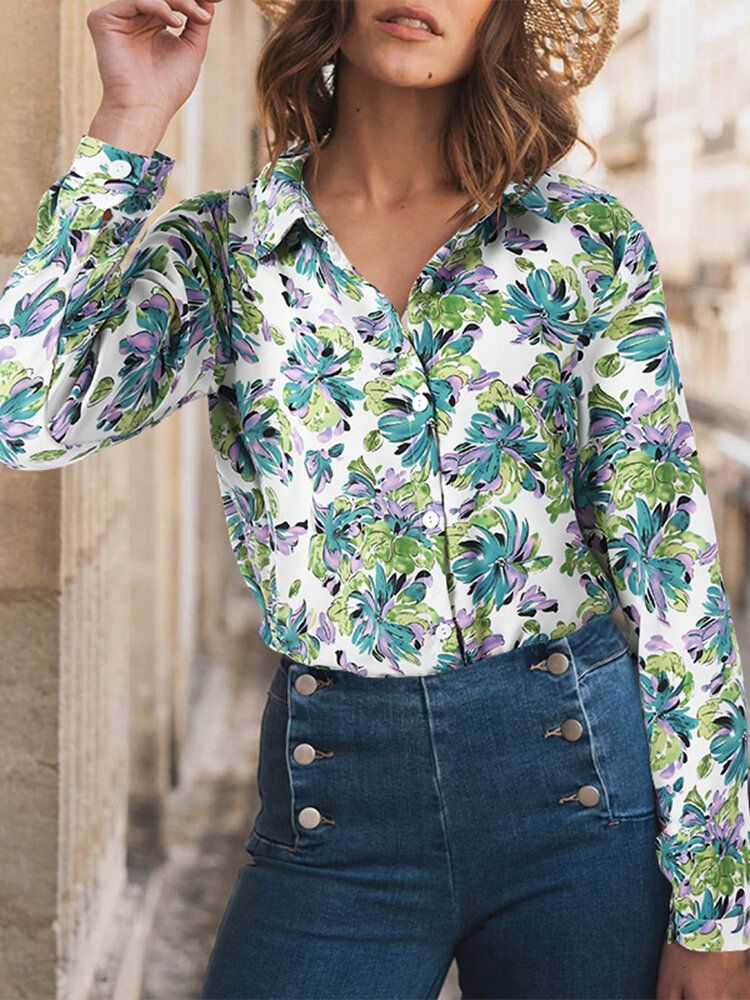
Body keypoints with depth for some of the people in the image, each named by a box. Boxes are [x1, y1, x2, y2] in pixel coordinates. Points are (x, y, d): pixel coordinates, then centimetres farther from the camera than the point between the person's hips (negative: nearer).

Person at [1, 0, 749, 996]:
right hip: (336, 796, 0)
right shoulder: (221, 250, 2)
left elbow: (669, 567, -1)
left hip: (580, 773, 0)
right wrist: (130, 123, -11)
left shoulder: (589, 239, 0)